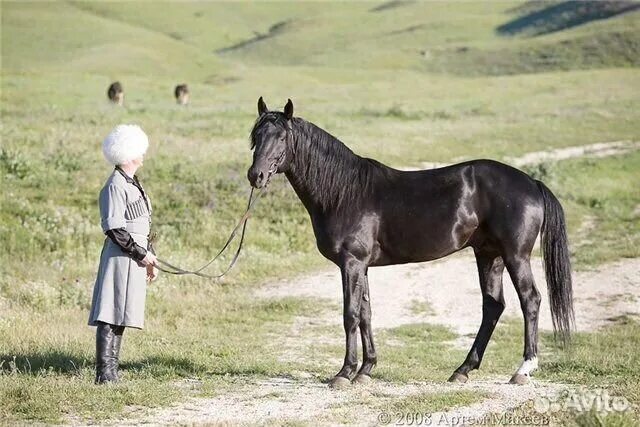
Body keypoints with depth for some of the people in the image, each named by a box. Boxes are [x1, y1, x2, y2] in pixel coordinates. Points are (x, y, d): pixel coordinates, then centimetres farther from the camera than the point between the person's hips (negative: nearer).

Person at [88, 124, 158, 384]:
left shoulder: (132, 184, 17)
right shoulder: (115, 186, -13)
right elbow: (114, 228, -18)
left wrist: (149, 259, 20)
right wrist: (142, 255, -15)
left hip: (135, 257, 10)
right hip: (121, 256, -10)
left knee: (119, 316, 11)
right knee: (110, 315, -9)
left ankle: (110, 370, 14)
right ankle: (104, 373, -9)